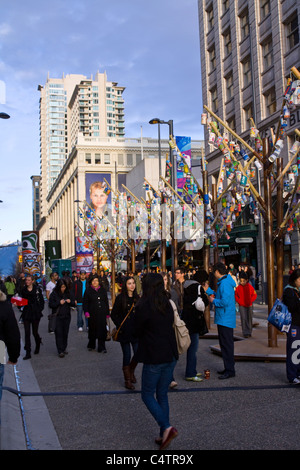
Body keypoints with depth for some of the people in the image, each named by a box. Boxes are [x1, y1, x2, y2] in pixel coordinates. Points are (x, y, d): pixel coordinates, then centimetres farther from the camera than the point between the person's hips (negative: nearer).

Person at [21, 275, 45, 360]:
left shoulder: (37, 289, -3)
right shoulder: (23, 290, 6)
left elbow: (42, 301, 1)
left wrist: (40, 309, -5)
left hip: (35, 314, -2)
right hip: (26, 313, 2)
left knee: (35, 332, 5)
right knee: (27, 333, -3)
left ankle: (38, 343, 39)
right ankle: (28, 353, 2)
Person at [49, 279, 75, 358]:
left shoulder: (69, 293, 4)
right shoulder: (54, 294, -4)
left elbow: (73, 304, 9)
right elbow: (50, 304, -6)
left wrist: (70, 301, -12)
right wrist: (59, 303, -18)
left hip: (67, 316, 3)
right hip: (57, 316, -3)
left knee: (65, 333, 9)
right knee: (59, 333, -6)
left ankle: (64, 348, 24)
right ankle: (60, 351, -5)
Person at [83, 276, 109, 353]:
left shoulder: (103, 290, 11)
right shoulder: (88, 291, 4)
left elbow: (106, 302, 14)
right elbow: (85, 302, 1)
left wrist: (107, 313, 10)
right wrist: (86, 312, -10)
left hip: (102, 313, 1)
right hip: (92, 314, -1)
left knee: (102, 330, -4)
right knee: (92, 330, 7)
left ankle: (101, 347, 1)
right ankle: (91, 345, 27)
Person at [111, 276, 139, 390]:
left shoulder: (137, 298, 9)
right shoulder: (120, 298, -4)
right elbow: (113, 315, -1)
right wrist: (120, 326, -8)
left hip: (135, 331, 4)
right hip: (124, 332, -4)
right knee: (127, 355, -1)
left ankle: (131, 371, 28)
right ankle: (127, 380, 11)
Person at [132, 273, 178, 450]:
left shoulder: (143, 306, -14)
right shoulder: (168, 305, 6)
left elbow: (137, 331, -4)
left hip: (154, 357, -6)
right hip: (171, 356, 7)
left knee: (148, 395, 7)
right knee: (162, 395, 16)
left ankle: (166, 427, -8)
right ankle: (164, 435, 19)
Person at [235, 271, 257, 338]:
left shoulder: (250, 287, -4)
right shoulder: (238, 287, -3)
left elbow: (254, 295, 3)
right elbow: (235, 295, 7)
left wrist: (250, 301, -7)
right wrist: (239, 301, -5)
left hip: (249, 305, 1)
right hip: (242, 306, -1)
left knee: (249, 319, 8)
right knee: (244, 319, -8)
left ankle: (249, 332, 22)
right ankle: (245, 333, -6)